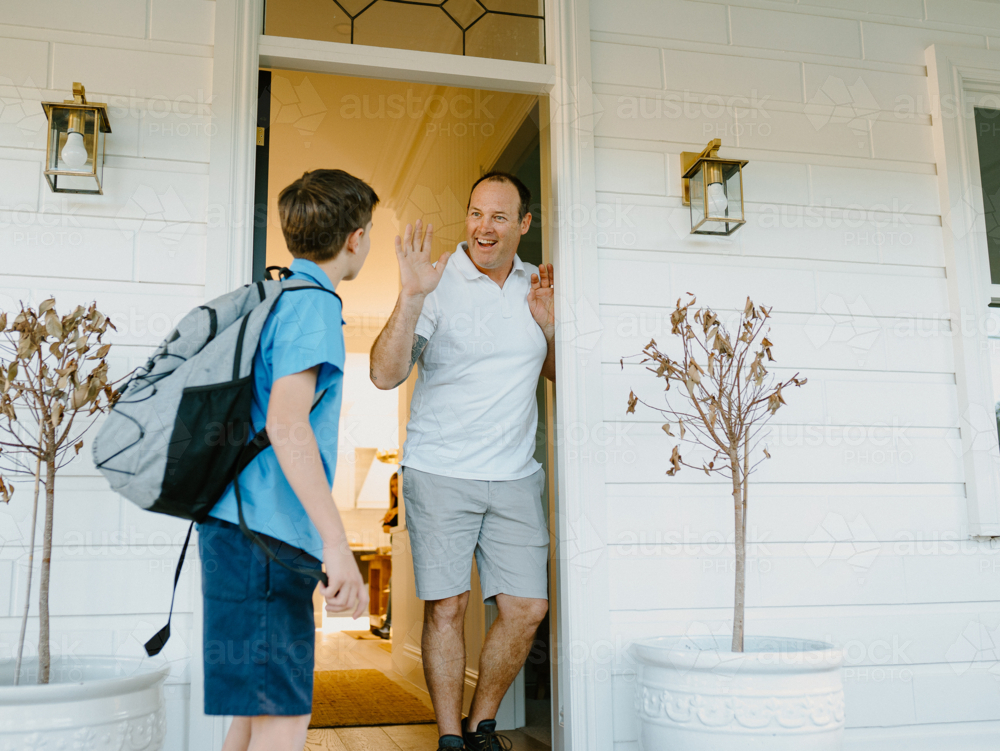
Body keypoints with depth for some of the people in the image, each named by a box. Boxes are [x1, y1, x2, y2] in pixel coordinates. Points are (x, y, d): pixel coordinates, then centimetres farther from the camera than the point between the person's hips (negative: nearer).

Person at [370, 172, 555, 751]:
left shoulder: (538, 286, 9)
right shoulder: (438, 282, -6)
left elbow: (562, 377, 17)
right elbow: (386, 375, -15)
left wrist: (551, 325, -1)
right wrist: (410, 297, -26)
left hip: (516, 476, 4)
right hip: (440, 473, -4)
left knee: (528, 608, 3)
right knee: (446, 607, -1)